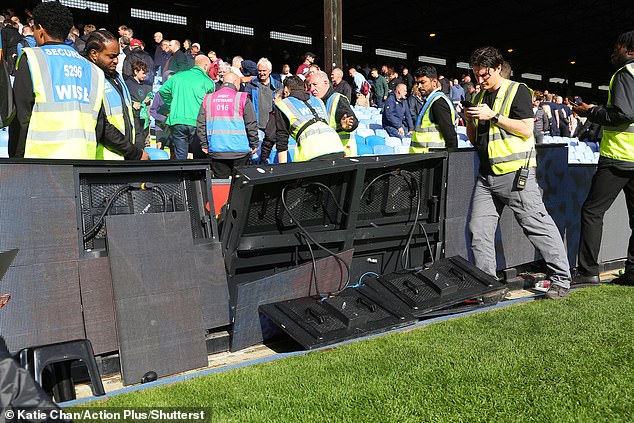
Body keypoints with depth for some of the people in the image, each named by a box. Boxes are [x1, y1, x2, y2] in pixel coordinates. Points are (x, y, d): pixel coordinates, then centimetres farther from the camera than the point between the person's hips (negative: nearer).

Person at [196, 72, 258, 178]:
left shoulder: (208, 99, 8)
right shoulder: (242, 98, -2)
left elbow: (200, 125, 8)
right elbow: (251, 124, -4)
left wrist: (204, 144, 15)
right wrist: (254, 144, 5)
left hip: (216, 151, 3)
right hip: (239, 150, -3)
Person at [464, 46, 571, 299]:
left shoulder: (517, 91, 0)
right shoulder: (479, 97, 19)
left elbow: (527, 129, -11)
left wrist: (493, 116, -12)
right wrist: (470, 121, 3)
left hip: (515, 173, -6)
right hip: (486, 175, 7)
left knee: (538, 225, -4)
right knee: (478, 228, 3)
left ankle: (561, 280, 7)